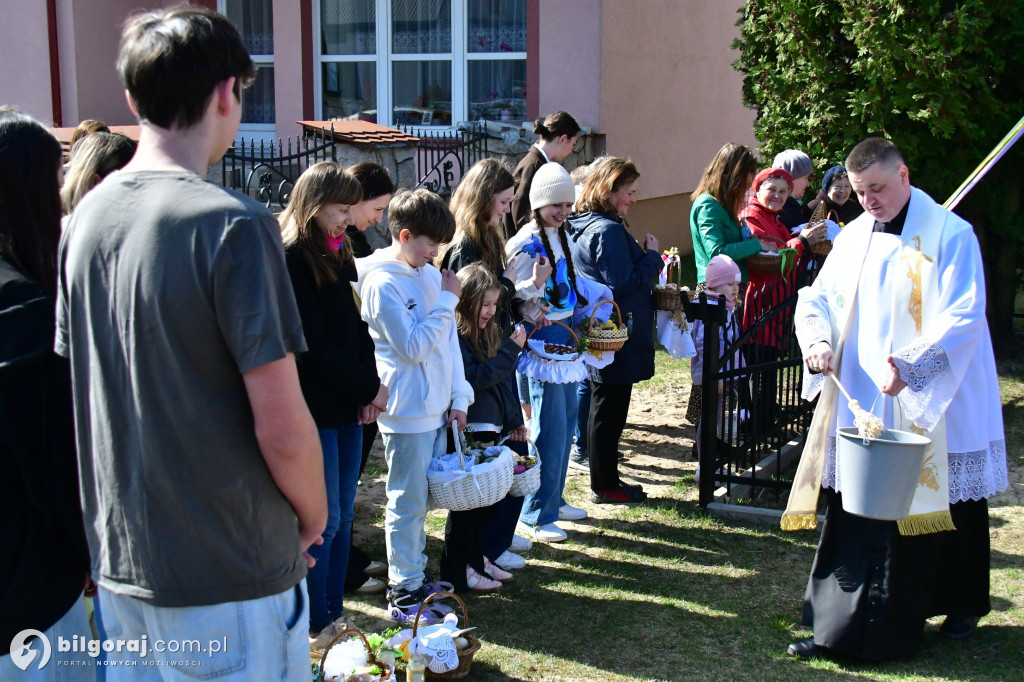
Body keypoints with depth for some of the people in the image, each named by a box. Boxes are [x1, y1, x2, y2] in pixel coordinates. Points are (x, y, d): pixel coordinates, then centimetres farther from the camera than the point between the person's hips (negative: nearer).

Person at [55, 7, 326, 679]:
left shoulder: (86, 217, 3)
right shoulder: (232, 225, -19)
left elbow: (86, 391, 11)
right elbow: (281, 428, -21)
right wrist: (315, 517, -2)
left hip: (119, 560, 7)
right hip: (231, 575, -7)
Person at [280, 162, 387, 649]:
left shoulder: (339, 254, 14)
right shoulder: (290, 258, -12)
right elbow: (311, 343, -16)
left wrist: (369, 384, -2)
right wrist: (369, 386, -10)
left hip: (348, 405, 8)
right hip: (315, 406, -8)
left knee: (343, 516, 11)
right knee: (323, 519, -3)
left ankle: (333, 614, 21)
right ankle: (316, 627, 9)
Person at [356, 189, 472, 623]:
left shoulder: (430, 275, 9)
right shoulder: (382, 283, -14)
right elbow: (415, 347, -18)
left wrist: (459, 396, 9)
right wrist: (448, 300, -13)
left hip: (436, 408, 7)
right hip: (406, 411, -7)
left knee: (420, 499, 16)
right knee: (407, 502, -1)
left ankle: (416, 574, 28)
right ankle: (404, 595, 7)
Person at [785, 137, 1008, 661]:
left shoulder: (949, 235, -10)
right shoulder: (852, 238, 8)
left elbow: (963, 319, -17)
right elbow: (816, 299, 11)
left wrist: (909, 367, -30)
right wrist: (818, 340, -12)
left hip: (933, 408, -4)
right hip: (860, 406, 5)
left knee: (946, 512, 9)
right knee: (856, 515, 4)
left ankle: (963, 606, 31)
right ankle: (838, 625, 11)